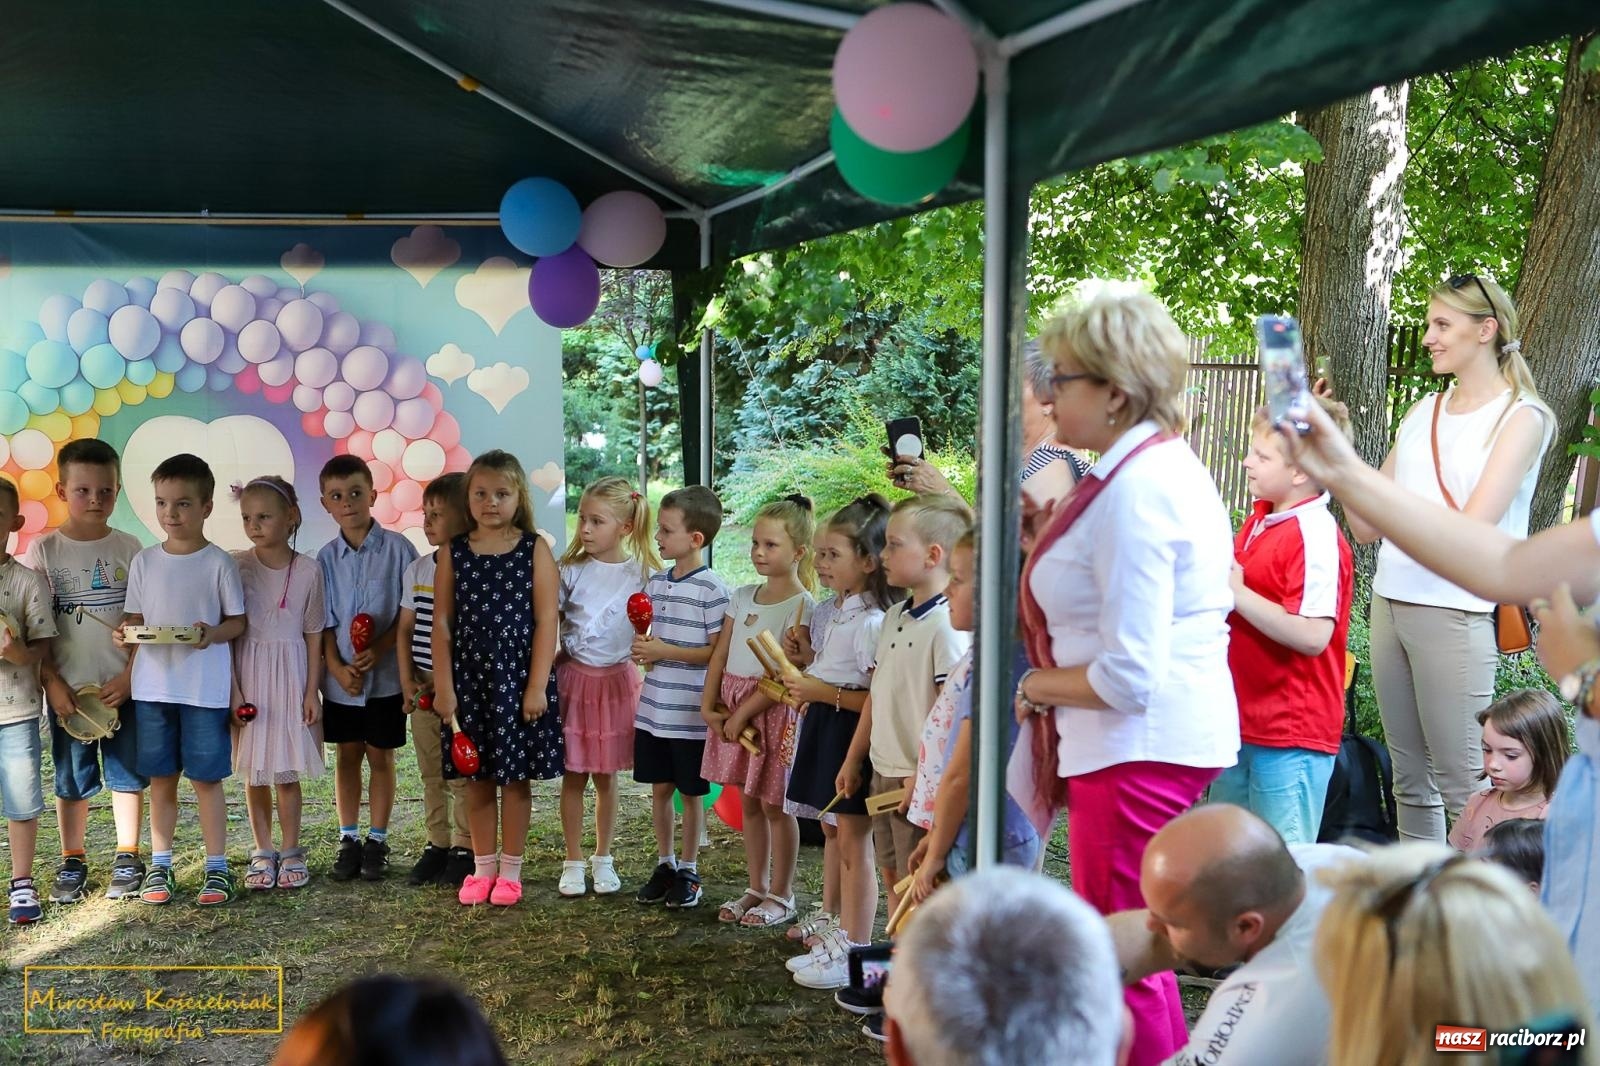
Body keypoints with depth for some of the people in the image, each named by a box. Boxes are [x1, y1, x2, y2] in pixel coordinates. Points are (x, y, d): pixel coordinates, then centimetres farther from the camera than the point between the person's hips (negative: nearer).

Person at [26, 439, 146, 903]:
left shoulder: (128, 548, 1)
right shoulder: (43, 550, -1)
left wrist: (129, 676, -9)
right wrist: (52, 682, -10)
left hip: (123, 686, 0)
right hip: (69, 688, 0)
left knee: (127, 774, 6)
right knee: (72, 779, 8)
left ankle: (127, 859, 17)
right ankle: (72, 861, 19)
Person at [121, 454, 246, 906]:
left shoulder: (219, 562, -4)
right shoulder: (145, 561, 6)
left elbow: (237, 621, -1)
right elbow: (135, 617, 10)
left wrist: (213, 634, -20)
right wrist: (125, 632, -12)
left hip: (205, 686, -3)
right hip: (153, 685, 3)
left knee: (206, 778, 3)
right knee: (160, 778, 10)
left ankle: (217, 867, 13)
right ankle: (159, 865, 21)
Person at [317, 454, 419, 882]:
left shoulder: (397, 548, -7)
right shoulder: (326, 557, 2)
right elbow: (324, 621, 2)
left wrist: (378, 650, -18)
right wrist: (337, 667, -11)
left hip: (386, 674, -3)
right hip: (341, 677, 3)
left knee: (380, 756, 6)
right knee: (347, 755, 11)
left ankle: (377, 841, 16)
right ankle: (348, 840, 20)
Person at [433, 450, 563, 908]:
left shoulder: (535, 550, -3)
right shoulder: (454, 553, 2)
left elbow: (545, 621, -6)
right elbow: (442, 622, 2)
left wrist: (538, 685, -10)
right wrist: (443, 685, -4)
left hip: (518, 679, -2)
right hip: (469, 679, 2)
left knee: (516, 776, 6)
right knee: (477, 776, 9)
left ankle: (510, 870, 17)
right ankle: (482, 867, 21)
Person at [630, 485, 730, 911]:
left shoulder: (711, 589, -14)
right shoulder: (656, 582, 7)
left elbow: (718, 651, -14)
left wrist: (665, 651, -18)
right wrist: (644, 648, -4)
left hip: (690, 714, -6)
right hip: (653, 708, 6)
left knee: (691, 792, 7)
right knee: (659, 787, 14)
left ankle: (688, 871, 20)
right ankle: (664, 864, 27)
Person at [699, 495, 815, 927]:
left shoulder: (802, 606, -12)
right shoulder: (743, 596, 9)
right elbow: (720, 653, 9)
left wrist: (743, 713, -18)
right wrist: (709, 705, -1)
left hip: (773, 710, -7)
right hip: (732, 708, 7)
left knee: (774, 804, 3)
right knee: (748, 802, 14)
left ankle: (781, 896, 15)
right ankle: (757, 889, 25)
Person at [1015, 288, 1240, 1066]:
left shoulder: (1133, 489, -19)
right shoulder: (1168, 464, 13)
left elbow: (1128, 675, -24)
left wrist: (1032, 687, -9)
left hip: (1139, 746, -11)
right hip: (1180, 732, 11)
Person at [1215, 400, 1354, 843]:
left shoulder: (1316, 537, -19)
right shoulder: (1261, 517, 10)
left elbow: (1312, 636, -28)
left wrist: (1235, 592, -23)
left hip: (1291, 736, -10)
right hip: (1243, 723, 10)